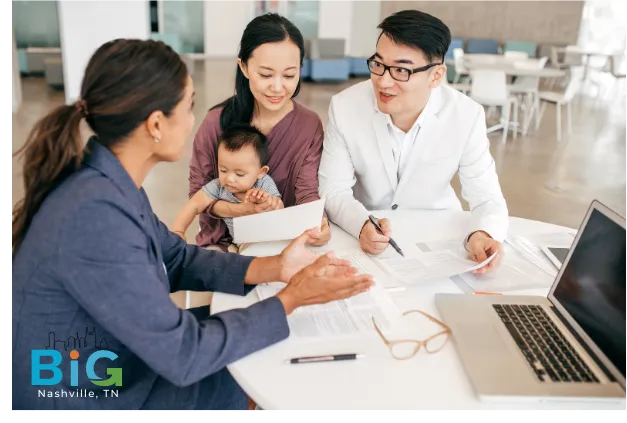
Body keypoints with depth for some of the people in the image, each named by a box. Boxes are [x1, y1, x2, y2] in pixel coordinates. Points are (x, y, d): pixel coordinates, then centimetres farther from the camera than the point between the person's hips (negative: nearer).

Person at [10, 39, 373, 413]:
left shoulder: (111, 179, -7)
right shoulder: (95, 217, -35)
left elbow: (174, 258, 4)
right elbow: (181, 355, -28)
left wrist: (274, 268, -7)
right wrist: (291, 299, -20)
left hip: (121, 353, 8)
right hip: (92, 399, -7)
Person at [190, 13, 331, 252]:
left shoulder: (309, 126, -8)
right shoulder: (216, 122, -10)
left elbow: (307, 193, -14)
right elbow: (198, 192, -4)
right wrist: (240, 210, -23)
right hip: (223, 241, -1)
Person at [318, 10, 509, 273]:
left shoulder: (467, 117, -16)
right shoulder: (344, 107, -17)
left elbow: (486, 198, -12)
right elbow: (333, 191, -14)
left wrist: (482, 234, -35)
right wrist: (362, 225, -35)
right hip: (364, 234, 0)